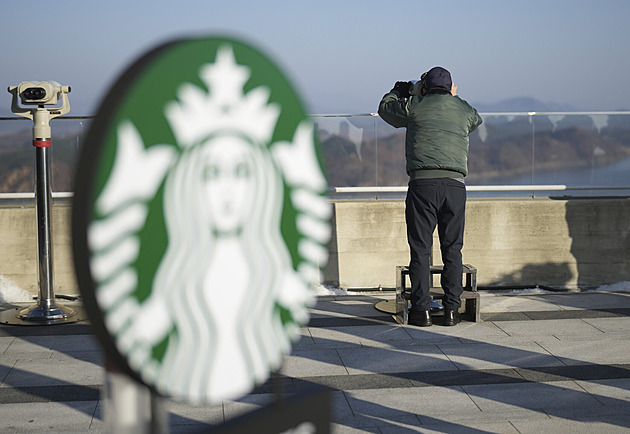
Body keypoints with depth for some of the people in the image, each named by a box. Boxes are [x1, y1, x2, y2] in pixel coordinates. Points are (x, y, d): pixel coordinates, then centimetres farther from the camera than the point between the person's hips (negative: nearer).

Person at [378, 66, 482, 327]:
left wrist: (400, 91, 40)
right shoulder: (464, 110, 14)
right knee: (452, 249, 9)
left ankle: (421, 310, 2)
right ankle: (451, 309, 9)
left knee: (421, 249, 2)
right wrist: (455, 98, 43)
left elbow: (385, 108, 23)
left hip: (422, 181, -2)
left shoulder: (415, 106, 6)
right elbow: (476, 121, 38)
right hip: (455, 183, 2)